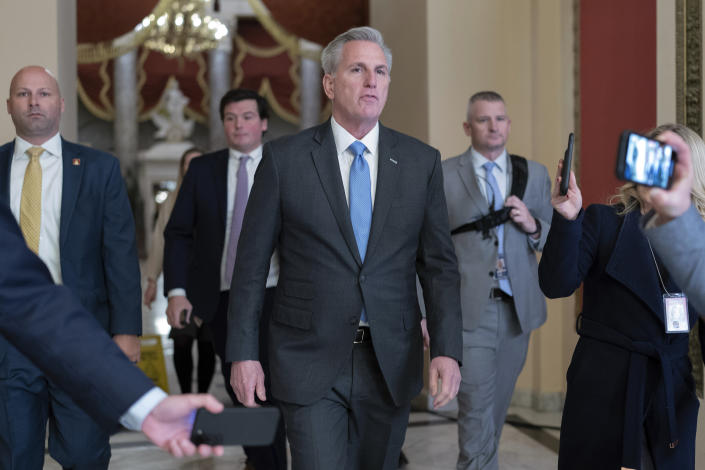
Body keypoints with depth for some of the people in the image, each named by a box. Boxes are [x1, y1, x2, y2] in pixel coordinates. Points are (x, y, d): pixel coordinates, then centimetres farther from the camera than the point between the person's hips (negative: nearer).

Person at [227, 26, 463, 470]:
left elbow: (439, 265, 2)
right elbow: (251, 262, 0)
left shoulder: (422, 162, 3)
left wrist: (447, 350, -9)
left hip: (392, 363, 3)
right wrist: (243, 352, -3)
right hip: (310, 362, -2)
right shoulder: (284, 158, -3)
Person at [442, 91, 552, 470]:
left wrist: (533, 226, -10)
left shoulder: (534, 174, 9)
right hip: (468, 310, -4)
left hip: (518, 308, 4)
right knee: (477, 409, -7)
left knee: (498, 406, 16)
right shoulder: (443, 175, -2)